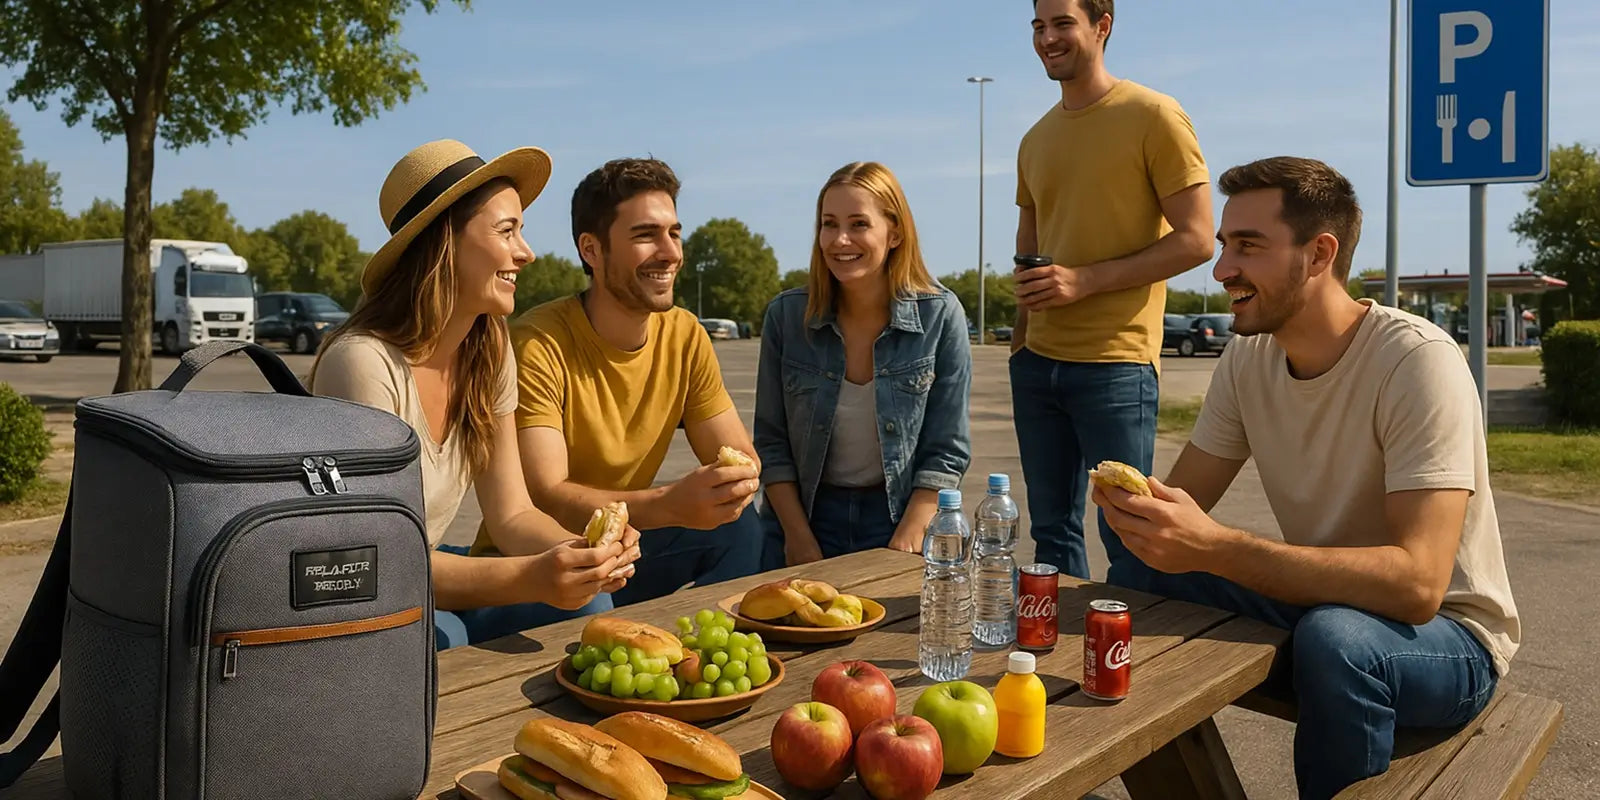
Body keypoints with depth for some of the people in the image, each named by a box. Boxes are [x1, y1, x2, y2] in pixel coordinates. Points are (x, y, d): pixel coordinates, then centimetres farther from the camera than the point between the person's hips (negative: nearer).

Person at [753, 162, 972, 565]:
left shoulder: (941, 315, -6)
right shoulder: (786, 315, -3)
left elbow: (948, 451, -4)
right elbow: (771, 442, 1)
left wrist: (906, 541, -12)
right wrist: (800, 539, -7)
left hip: (901, 515, -1)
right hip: (804, 515, 1)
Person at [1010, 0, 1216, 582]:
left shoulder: (1154, 117, -4)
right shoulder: (1035, 140, 16)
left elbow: (1196, 240, -9)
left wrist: (1083, 281, -17)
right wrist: (1020, 337, 10)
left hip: (1115, 364, -6)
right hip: (1036, 362, 6)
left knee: (1127, 539, -2)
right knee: (1051, 530, 12)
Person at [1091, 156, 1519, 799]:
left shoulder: (1417, 360, -23)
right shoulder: (1248, 358, -3)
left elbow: (1418, 583, -33)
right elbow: (1184, 501, -3)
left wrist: (1213, 547, -42)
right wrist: (1137, 505, -27)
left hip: (1447, 632, -5)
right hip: (1317, 604, 5)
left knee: (1333, 636, -36)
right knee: (1141, 575, -16)